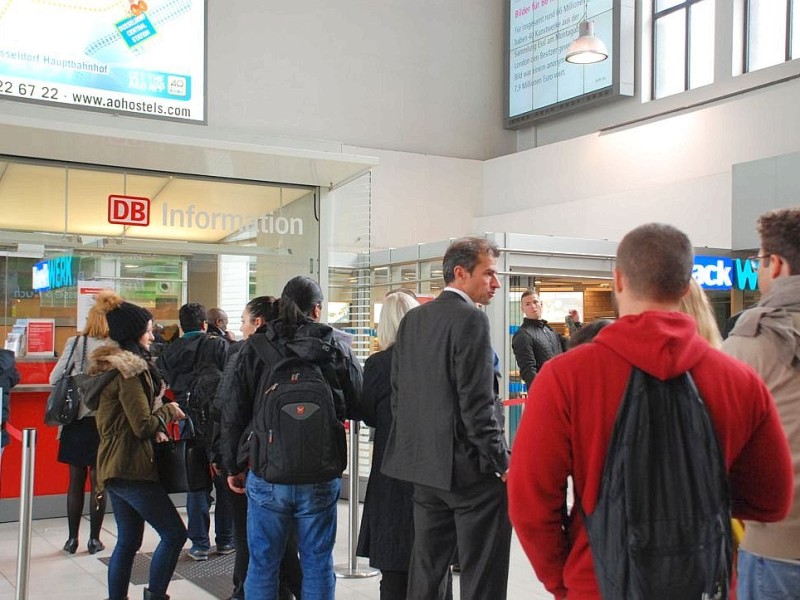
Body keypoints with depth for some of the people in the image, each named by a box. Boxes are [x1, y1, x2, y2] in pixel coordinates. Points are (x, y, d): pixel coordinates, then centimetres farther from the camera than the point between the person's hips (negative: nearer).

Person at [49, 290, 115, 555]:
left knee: (76, 481, 12)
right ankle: (94, 539, 14)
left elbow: (54, 379, 1)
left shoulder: (75, 343, -5)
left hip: (77, 421, 2)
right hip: (104, 421, -2)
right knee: (99, 483, 9)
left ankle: (72, 539, 18)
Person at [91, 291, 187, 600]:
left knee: (128, 540, 15)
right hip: (130, 468, -10)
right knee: (174, 532, -5)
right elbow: (143, 425, -19)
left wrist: (154, 429, 9)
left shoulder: (110, 363, 14)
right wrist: (169, 411, -2)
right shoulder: (129, 369, -17)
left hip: (115, 466, 10)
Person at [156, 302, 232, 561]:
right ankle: (225, 540, 17)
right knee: (224, 481, 10)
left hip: (189, 423, 2)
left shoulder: (169, 352, 3)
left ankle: (200, 544, 10)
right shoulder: (219, 344, -5)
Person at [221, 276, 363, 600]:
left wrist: (233, 466, 9)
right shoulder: (337, 347, -3)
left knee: (263, 564, 11)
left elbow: (233, 413, -1)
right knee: (317, 563, 11)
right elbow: (359, 406, 3)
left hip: (266, 476, 0)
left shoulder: (255, 347, -2)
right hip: (321, 477, 0)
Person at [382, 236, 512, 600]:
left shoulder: (412, 320, 10)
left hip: (426, 465, 8)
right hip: (470, 467, -8)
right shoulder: (471, 319, -13)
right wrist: (503, 464, -10)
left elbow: (398, 393, 12)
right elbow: (476, 403, -18)